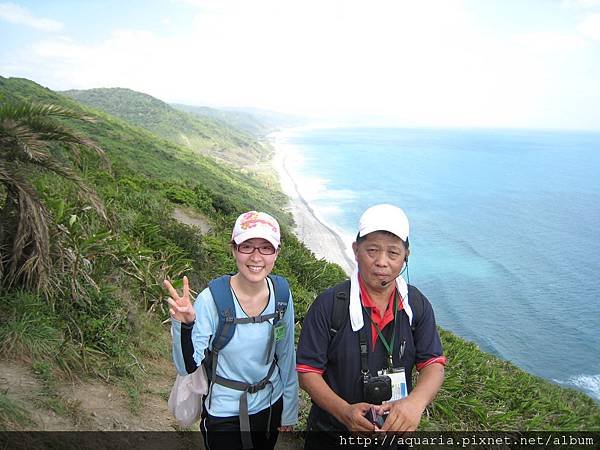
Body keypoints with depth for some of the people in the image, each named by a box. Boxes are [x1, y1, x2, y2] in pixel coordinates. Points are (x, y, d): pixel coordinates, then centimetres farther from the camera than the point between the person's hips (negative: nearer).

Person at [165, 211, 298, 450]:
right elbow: (187, 367, -19)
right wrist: (184, 325, -37)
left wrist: (290, 410, 8)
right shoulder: (211, 299, -23)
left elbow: (286, 356, 0)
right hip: (224, 415, -4)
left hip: (271, 405, 4)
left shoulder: (282, 294, -12)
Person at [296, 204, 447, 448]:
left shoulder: (418, 305, -9)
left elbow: (433, 364, -10)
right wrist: (345, 411, -31)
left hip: (394, 429, 3)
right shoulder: (329, 305, -19)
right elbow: (308, 371, -17)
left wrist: (415, 402, -30)